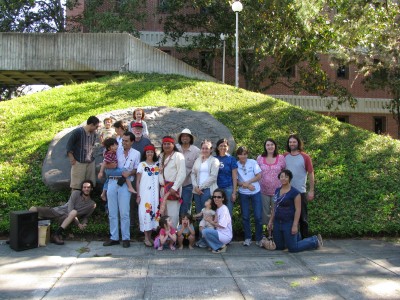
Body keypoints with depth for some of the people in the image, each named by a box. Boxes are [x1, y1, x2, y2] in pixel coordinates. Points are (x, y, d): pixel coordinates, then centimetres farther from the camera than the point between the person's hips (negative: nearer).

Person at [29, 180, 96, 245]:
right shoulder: (75, 193, -2)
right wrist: (78, 224, -21)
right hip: (57, 211, 1)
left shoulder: (92, 205, 5)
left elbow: (86, 217, 17)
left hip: (66, 217, 0)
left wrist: (84, 224, -8)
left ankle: (56, 235, -39)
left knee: (74, 212, -39)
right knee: (33, 209, -19)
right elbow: (70, 209, -12)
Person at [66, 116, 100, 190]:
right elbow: (69, 145, -7)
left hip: (91, 162, 6)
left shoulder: (94, 134, 7)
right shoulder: (77, 132, -11)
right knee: (76, 184, -1)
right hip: (79, 162, -6)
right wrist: (72, 159, -9)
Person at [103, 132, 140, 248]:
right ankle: (114, 237, 15)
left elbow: (136, 169, 6)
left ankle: (126, 238, 6)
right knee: (112, 212, 6)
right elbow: (105, 164, 11)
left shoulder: (136, 154, 8)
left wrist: (129, 173, -13)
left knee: (124, 213, -3)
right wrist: (110, 165, -10)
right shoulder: (116, 150, 11)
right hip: (112, 182, 3)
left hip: (125, 183, -2)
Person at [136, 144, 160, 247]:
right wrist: (138, 195, -5)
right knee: (145, 213, -4)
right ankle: (146, 238, 3)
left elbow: (159, 180, 11)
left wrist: (159, 194, 5)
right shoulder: (142, 165, 1)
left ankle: (150, 236, 14)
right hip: (144, 193, -3)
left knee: (154, 213, 4)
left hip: (155, 193, 3)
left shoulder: (157, 165, 10)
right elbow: (138, 181, 0)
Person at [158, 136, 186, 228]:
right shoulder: (161, 156, 16)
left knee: (172, 214, -7)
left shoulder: (178, 156, -7)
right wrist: (161, 182, 3)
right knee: (163, 212, 10)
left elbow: (182, 174, -14)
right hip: (163, 188, 7)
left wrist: (174, 188, -18)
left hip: (173, 188, -7)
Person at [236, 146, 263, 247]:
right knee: (245, 217, 6)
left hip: (256, 192, -1)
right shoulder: (236, 165, -2)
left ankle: (259, 239, 9)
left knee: (258, 216, -2)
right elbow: (236, 181, -2)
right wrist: (247, 185, -14)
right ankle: (247, 238, 18)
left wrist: (247, 182, -13)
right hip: (243, 194, 1)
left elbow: (259, 176, -5)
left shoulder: (253, 162, -2)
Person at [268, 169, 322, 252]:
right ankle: (296, 238, 34)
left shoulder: (294, 192, -12)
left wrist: (295, 225, -18)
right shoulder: (277, 191, 9)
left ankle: (314, 241, 19)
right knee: (279, 247, 12)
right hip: (277, 223, 7)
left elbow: (298, 210, -14)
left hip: (289, 223, -7)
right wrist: (271, 220, 13)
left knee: (293, 248, -3)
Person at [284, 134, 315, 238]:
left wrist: (311, 191, -6)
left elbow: (310, 174, -5)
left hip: (300, 192, -3)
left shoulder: (305, 157, -7)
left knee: (302, 217, 7)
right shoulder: (284, 156, 2)